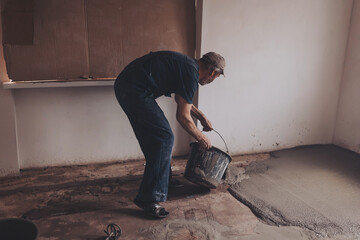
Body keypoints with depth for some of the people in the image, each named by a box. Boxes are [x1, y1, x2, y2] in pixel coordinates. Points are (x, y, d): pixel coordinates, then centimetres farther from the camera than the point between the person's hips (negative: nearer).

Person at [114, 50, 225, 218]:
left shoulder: (187, 64, 19)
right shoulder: (192, 74, -11)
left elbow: (182, 100, 34)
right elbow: (183, 116, -8)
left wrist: (202, 117, 36)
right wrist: (200, 138, 6)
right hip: (134, 91, -10)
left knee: (155, 137, 19)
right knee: (164, 138, -8)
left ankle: (163, 179, 36)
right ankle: (149, 199, -4)